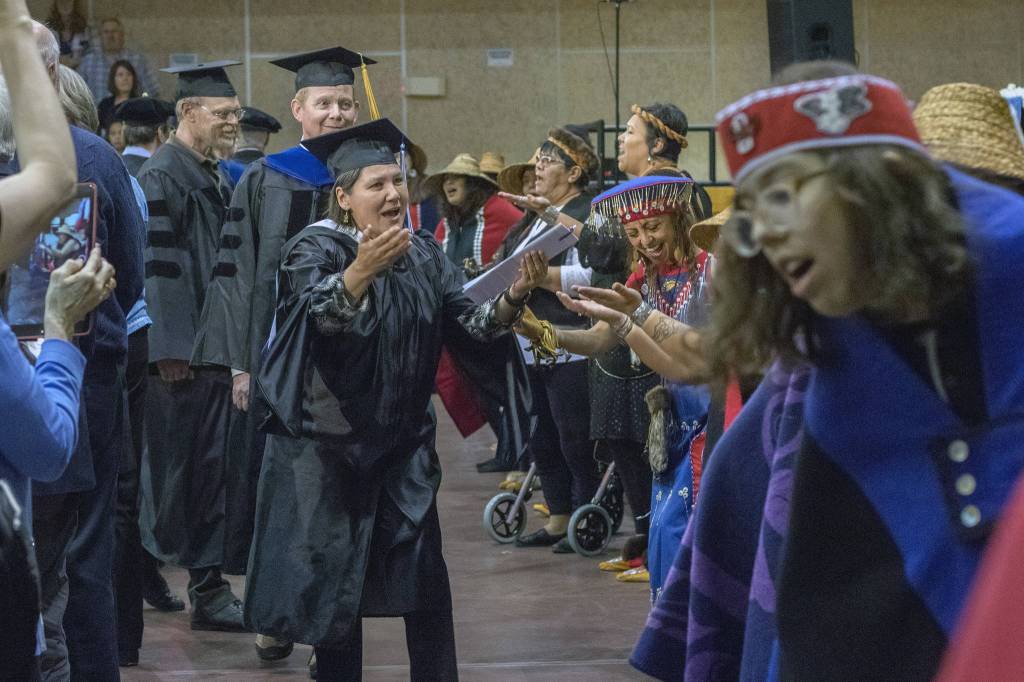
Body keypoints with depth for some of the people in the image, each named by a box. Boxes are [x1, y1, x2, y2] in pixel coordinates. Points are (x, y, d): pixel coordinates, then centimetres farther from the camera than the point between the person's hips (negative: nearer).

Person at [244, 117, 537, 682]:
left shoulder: (424, 255, 6)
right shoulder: (314, 250, -9)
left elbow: (468, 326, -3)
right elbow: (319, 312, -29)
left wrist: (511, 298, -22)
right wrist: (361, 269, -47)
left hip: (402, 440, 3)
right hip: (327, 440, -3)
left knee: (424, 576, -7)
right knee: (334, 574, 2)